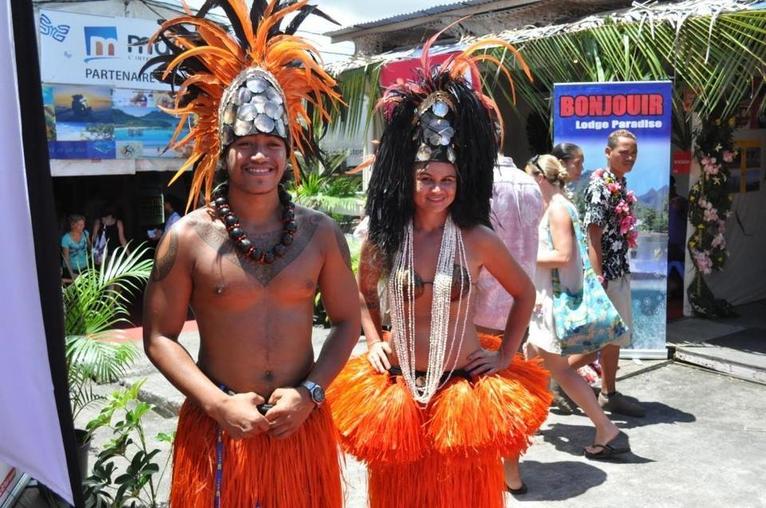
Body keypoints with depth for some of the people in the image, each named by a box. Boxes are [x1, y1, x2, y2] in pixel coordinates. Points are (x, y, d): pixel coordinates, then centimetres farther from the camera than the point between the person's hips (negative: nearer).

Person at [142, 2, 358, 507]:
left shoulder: (320, 232, -2)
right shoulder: (187, 236, -7)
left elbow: (347, 321, 3)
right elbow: (159, 336, -4)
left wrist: (309, 394, -9)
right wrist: (220, 405, -14)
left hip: (302, 423, 2)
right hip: (218, 426, -1)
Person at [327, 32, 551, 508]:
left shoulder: (478, 239, -6)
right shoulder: (383, 239, -3)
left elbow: (525, 293, 8)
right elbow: (364, 295, 16)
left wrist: (506, 354, 2)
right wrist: (374, 342, 2)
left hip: (466, 385, -1)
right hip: (398, 386, 1)